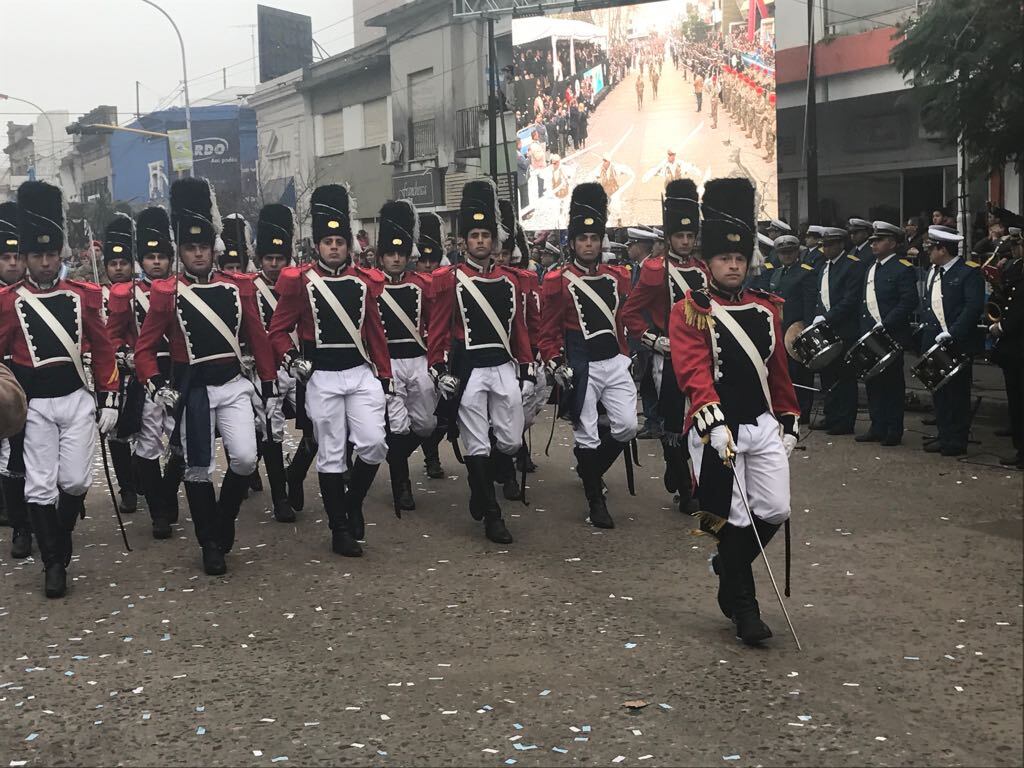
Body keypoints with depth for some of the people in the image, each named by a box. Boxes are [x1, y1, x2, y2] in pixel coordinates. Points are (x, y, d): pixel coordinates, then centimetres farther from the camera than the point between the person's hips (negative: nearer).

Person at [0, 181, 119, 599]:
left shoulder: (83, 294, 4)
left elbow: (102, 349, 8)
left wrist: (109, 399, 6)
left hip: (78, 399, 1)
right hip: (34, 405, -1)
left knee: (75, 480, -1)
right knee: (39, 487, -1)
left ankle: (61, 538, 26)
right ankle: (53, 563, 12)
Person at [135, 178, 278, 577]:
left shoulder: (239, 286, 2)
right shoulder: (166, 293, -4)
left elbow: (258, 339, 7)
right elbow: (145, 348, 0)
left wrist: (268, 389, 7)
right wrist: (155, 385, -16)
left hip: (234, 385, 2)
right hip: (192, 390, -1)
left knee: (245, 458, -12)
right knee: (198, 470, 4)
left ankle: (224, 518, 17)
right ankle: (211, 544, 20)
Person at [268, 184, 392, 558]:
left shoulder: (365, 281, 7)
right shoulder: (299, 281, -2)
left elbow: (375, 331, 11)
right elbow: (279, 330, 1)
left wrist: (384, 376, 10)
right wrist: (291, 358, -16)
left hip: (361, 373, 3)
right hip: (321, 377, -2)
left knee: (374, 444, -8)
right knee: (331, 455, 2)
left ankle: (353, 502, 19)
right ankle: (339, 530, 13)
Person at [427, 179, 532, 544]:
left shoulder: (510, 280, 10)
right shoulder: (449, 279, -3)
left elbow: (520, 329, 13)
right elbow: (438, 330, -4)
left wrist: (526, 371, 11)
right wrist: (440, 373, -10)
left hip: (504, 368, 4)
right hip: (468, 371, -4)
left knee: (512, 442, 6)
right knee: (477, 446, 0)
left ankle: (480, 486, 32)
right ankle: (491, 515, 8)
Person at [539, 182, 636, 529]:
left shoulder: (618, 277, 8)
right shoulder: (557, 281, -5)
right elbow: (548, 333, -5)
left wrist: (625, 355, 13)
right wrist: (557, 367, -15)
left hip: (615, 363, 4)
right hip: (580, 368, -4)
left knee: (627, 426, -1)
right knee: (587, 436, 1)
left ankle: (591, 469, 26)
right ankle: (596, 501, 15)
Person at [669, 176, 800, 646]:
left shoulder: (766, 310, 11)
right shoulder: (689, 312, -7)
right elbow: (693, 371, -20)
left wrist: (788, 423, 17)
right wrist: (715, 422, -32)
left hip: (763, 426, 5)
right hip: (716, 429, -5)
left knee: (775, 511, 3)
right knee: (735, 519, 0)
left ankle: (728, 565, 31)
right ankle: (743, 607, 15)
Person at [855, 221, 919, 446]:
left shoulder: (903, 269, -8)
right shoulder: (871, 269, 17)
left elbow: (909, 302, -16)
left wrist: (885, 326, -21)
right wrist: (864, 329, 9)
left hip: (892, 336, -7)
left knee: (892, 383, 1)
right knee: (873, 381, 10)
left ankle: (894, 431, 8)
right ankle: (877, 428, 18)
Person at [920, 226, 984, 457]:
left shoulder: (969, 272, -10)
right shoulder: (933, 271, 14)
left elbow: (974, 307, -18)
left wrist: (953, 334, -23)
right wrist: (924, 327, 5)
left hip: (957, 344, -7)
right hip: (933, 342, 7)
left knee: (957, 393, 0)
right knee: (939, 392, 11)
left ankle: (957, 441, 7)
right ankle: (944, 436, 20)